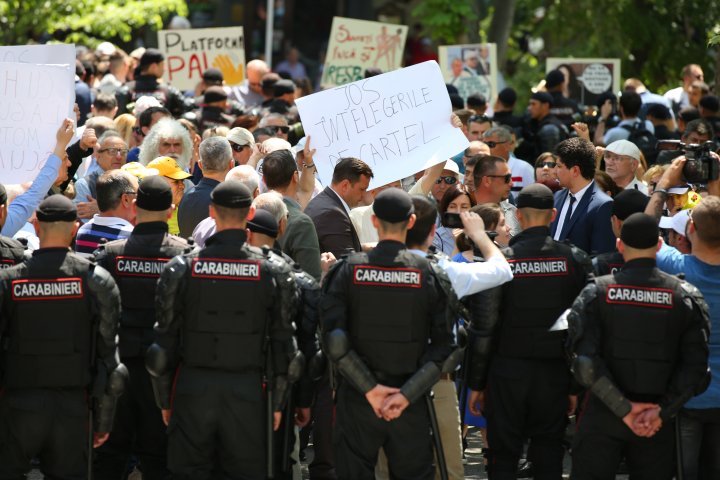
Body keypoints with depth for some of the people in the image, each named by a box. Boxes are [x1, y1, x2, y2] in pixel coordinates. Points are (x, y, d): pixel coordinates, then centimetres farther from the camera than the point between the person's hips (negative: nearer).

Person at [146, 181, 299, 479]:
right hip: (248, 388, 0)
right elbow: (282, 344, -1)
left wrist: (164, 399, 10)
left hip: (192, 388, 0)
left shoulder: (181, 269, -3)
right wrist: (277, 402, 8)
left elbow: (165, 340, 1)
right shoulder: (274, 272, -3)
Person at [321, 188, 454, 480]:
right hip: (410, 405, 0)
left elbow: (333, 338, -10)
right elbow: (443, 344, -8)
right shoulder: (428, 273, -4)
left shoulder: (348, 270, -4)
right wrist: (406, 394, -10)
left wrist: (369, 388, -9)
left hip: (357, 400, 0)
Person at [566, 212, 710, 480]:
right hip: (659, 425, 1)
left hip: (602, 417, -1)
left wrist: (624, 407, -12)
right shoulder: (685, 297, -2)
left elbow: (584, 359, -13)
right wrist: (662, 412, -9)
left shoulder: (596, 293, -4)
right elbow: (695, 365, -9)